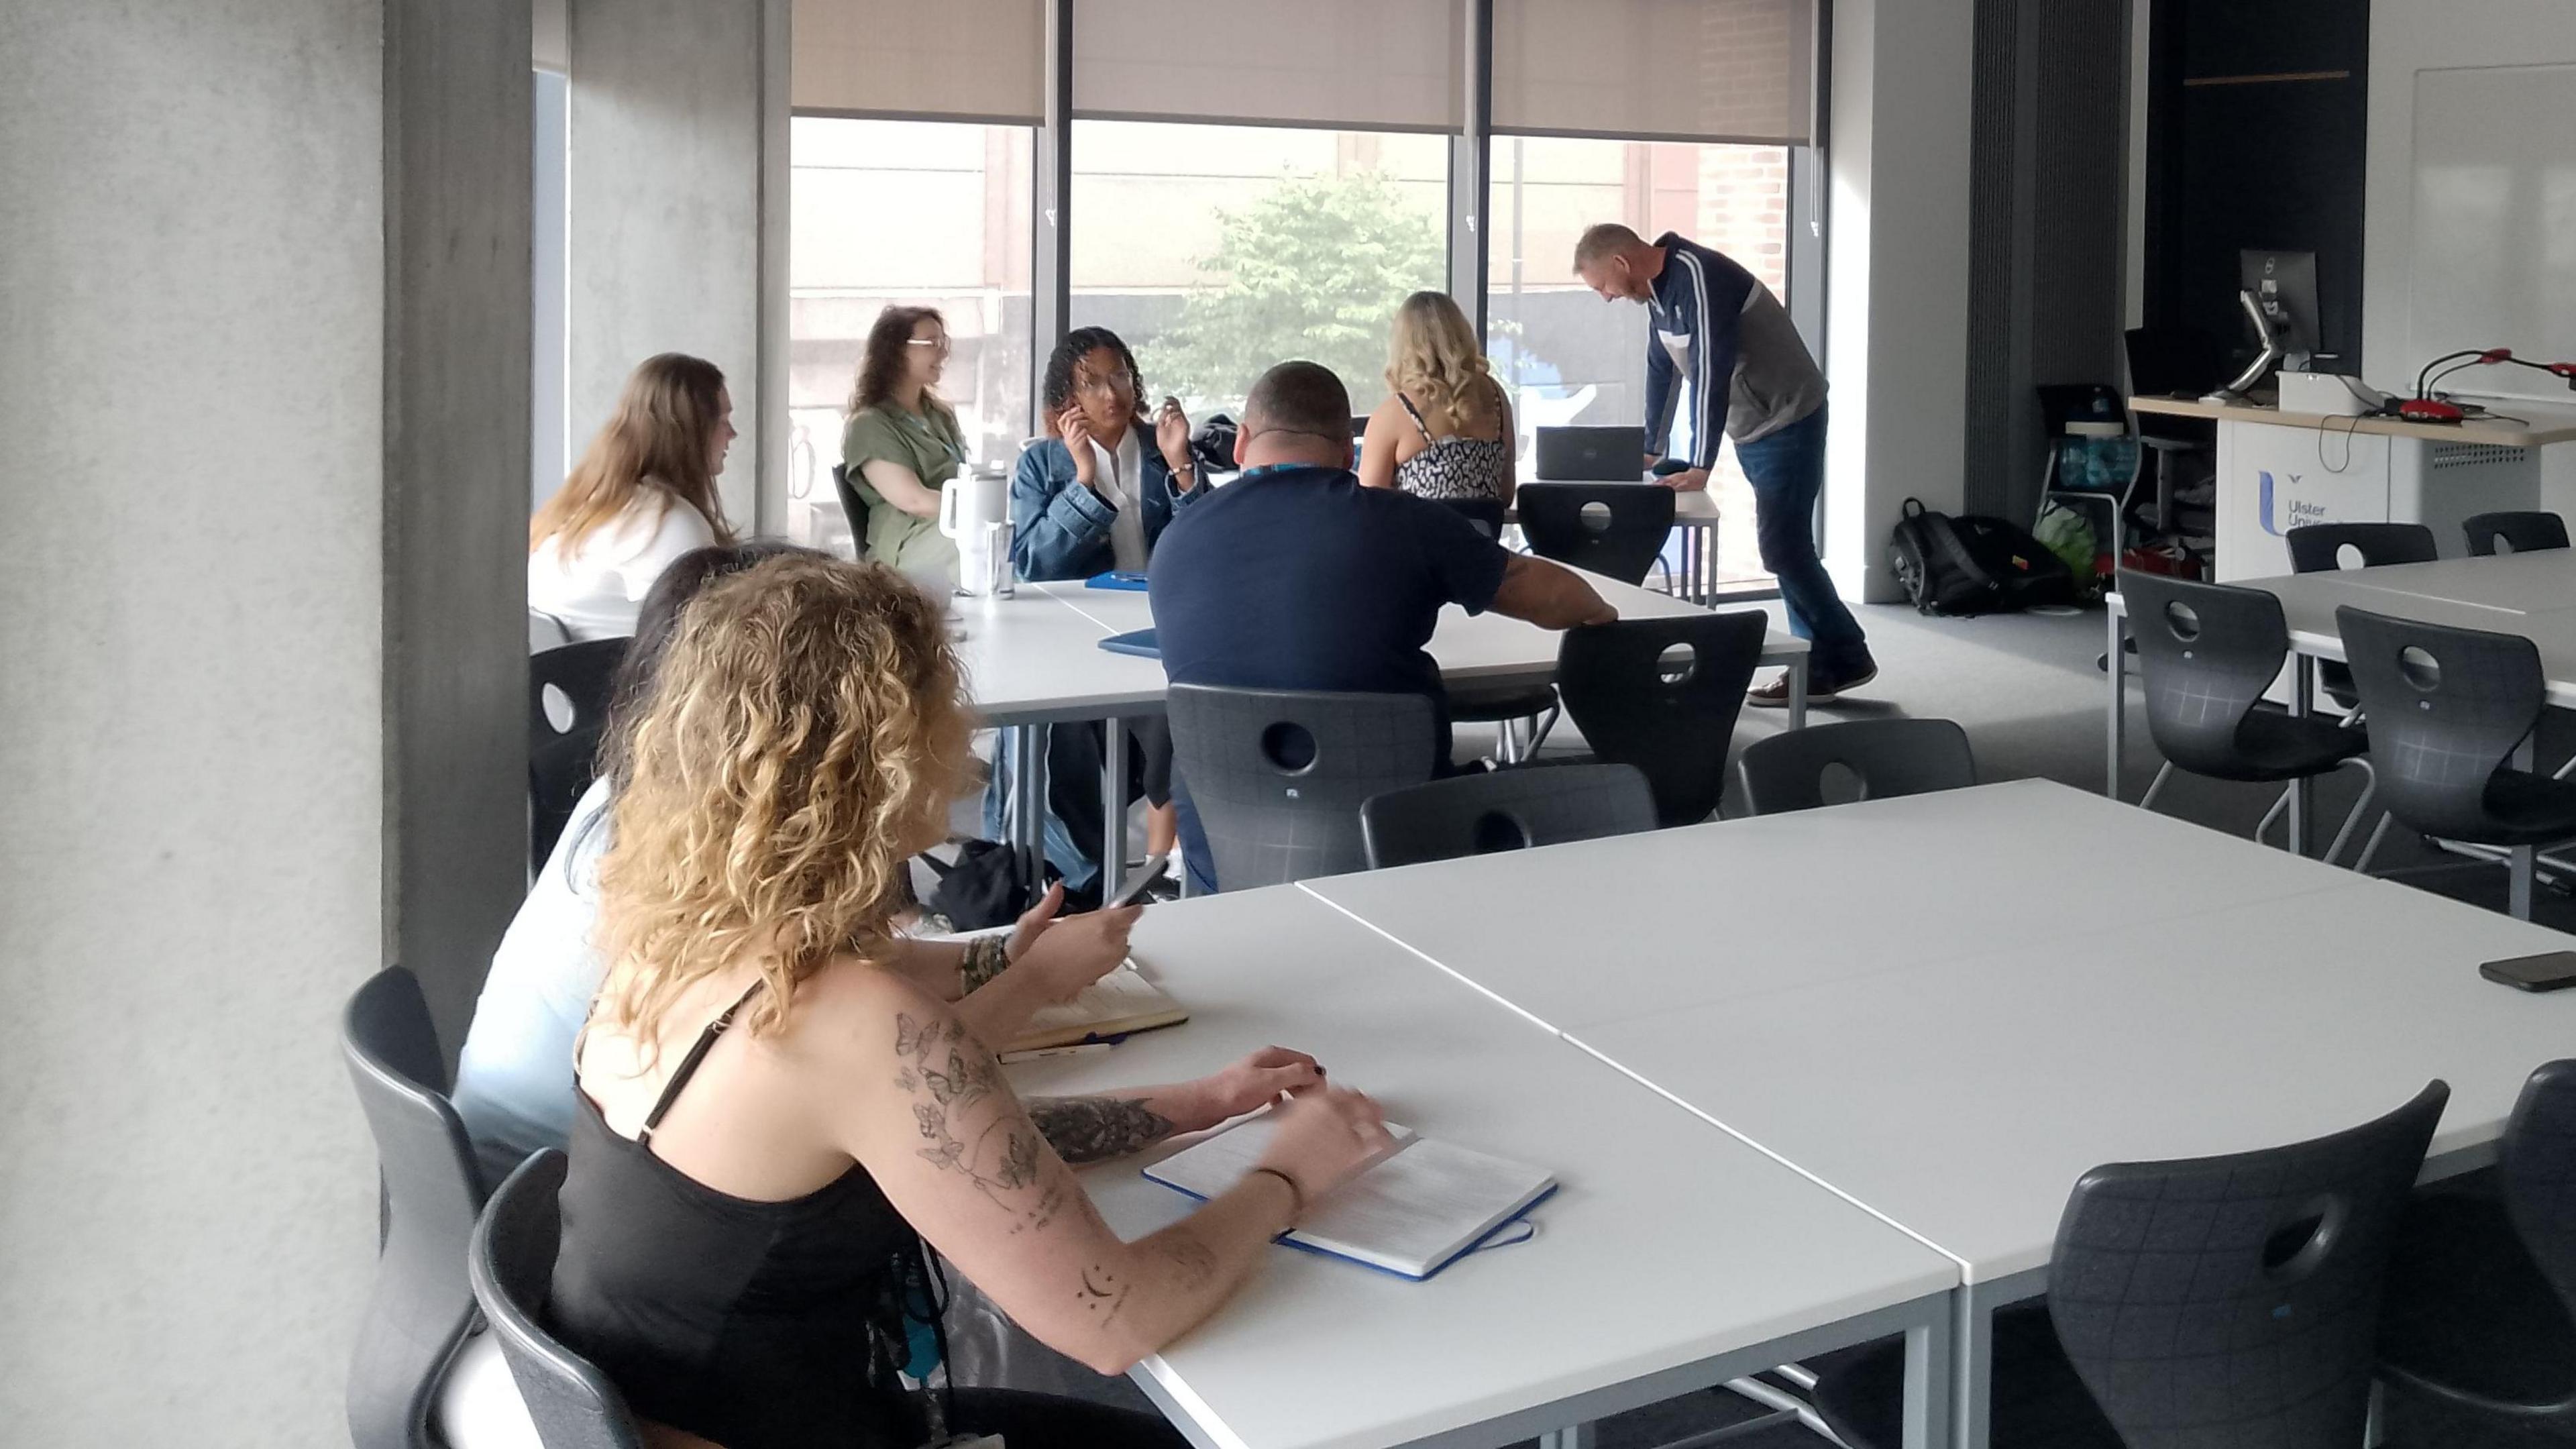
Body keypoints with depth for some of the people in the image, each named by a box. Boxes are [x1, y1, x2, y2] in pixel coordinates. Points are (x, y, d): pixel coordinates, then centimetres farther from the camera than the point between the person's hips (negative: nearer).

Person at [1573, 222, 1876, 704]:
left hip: (1787, 420, -9)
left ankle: (1844, 661, -1)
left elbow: (1710, 370, -29)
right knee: (1783, 545, 10)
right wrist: (1651, 449, 20)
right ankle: (1821, 660, 16)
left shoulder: (1699, 276, -23)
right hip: (1753, 426, 10)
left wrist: (1700, 466, -30)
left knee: (1782, 546, -9)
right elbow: (1660, 369, 16)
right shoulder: (1661, 287, 6)